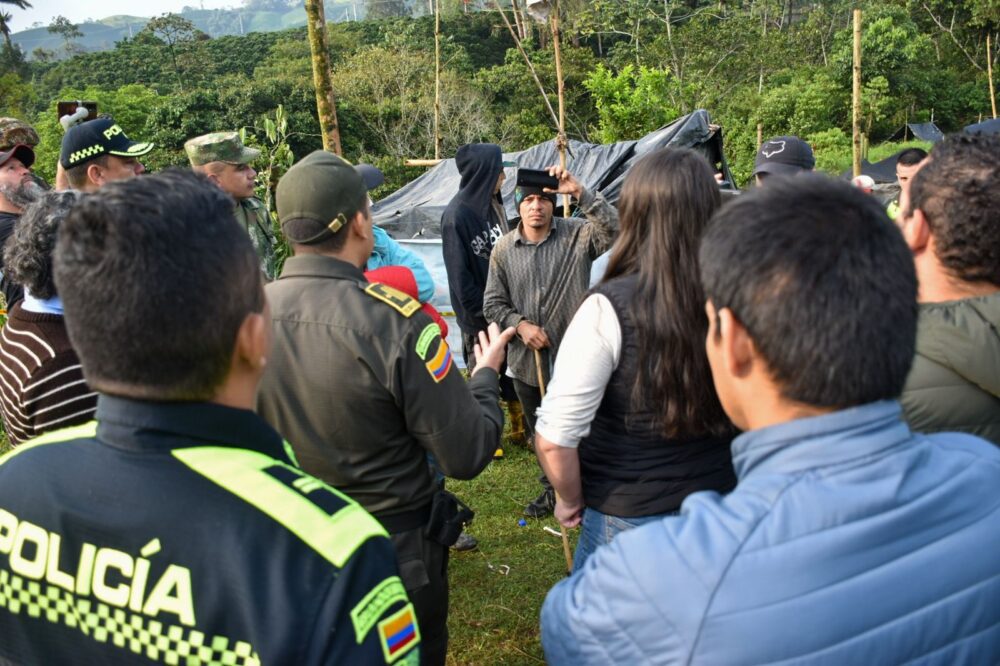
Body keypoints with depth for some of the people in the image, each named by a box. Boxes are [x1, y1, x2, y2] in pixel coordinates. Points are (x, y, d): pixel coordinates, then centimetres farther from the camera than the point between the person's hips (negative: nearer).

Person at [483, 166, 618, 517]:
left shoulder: (577, 235, -7)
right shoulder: (504, 249, 0)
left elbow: (614, 229, -26)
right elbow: (493, 303, 5)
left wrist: (580, 192, -30)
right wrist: (520, 325, -12)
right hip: (526, 360, 3)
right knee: (540, 434, 19)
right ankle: (553, 490, 41)